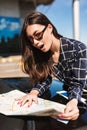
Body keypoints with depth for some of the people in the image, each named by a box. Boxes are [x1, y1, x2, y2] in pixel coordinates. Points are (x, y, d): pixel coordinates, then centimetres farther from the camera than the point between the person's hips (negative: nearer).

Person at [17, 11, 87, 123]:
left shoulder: (78, 49, -23)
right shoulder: (42, 53, -9)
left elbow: (77, 84, -23)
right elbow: (44, 79, -8)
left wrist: (73, 102, -43)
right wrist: (34, 92, -29)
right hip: (65, 94, 4)